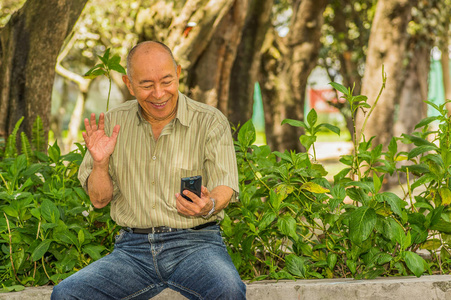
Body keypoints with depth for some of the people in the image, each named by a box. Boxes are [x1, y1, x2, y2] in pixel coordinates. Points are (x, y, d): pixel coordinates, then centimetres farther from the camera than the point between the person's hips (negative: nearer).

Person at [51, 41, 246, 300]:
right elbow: (99, 200, 11)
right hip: (133, 248, 3)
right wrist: (100, 163, -9)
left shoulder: (211, 122, 1)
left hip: (194, 242, -2)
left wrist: (208, 206, -28)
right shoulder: (113, 123, 9)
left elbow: (224, 188, -4)